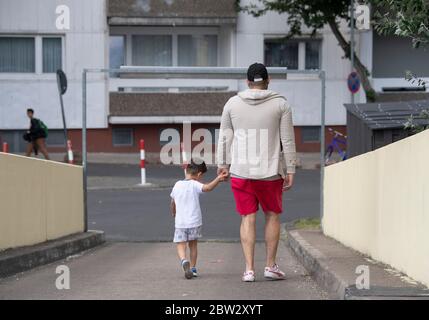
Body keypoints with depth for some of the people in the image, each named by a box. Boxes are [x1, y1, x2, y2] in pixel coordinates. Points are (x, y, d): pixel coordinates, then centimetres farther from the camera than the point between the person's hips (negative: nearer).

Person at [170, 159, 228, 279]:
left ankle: (184, 261, -26)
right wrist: (218, 179, -34)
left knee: (181, 245, 2)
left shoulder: (177, 185, 7)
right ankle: (193, 268, 17)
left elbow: (173, 202, 21)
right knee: (193, 245, 15)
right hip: (194, 222, -2)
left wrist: (174, 214, 37)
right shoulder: (194, 185, -8)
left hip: (180, 223, 2)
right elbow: (207, 187, -29)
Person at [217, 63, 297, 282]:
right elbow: (288, 140, -2)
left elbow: (225, 137, 5)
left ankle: (249, 270, 1)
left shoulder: (233, 103, 3)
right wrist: (290, 171, 2)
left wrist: (223, 164, 13)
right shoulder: (281, 104, -1)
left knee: (247, 219, 6)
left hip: (241, 172, 1)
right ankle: (270, 266, 14)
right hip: (270, 173, -1)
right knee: (272, 216, 15)